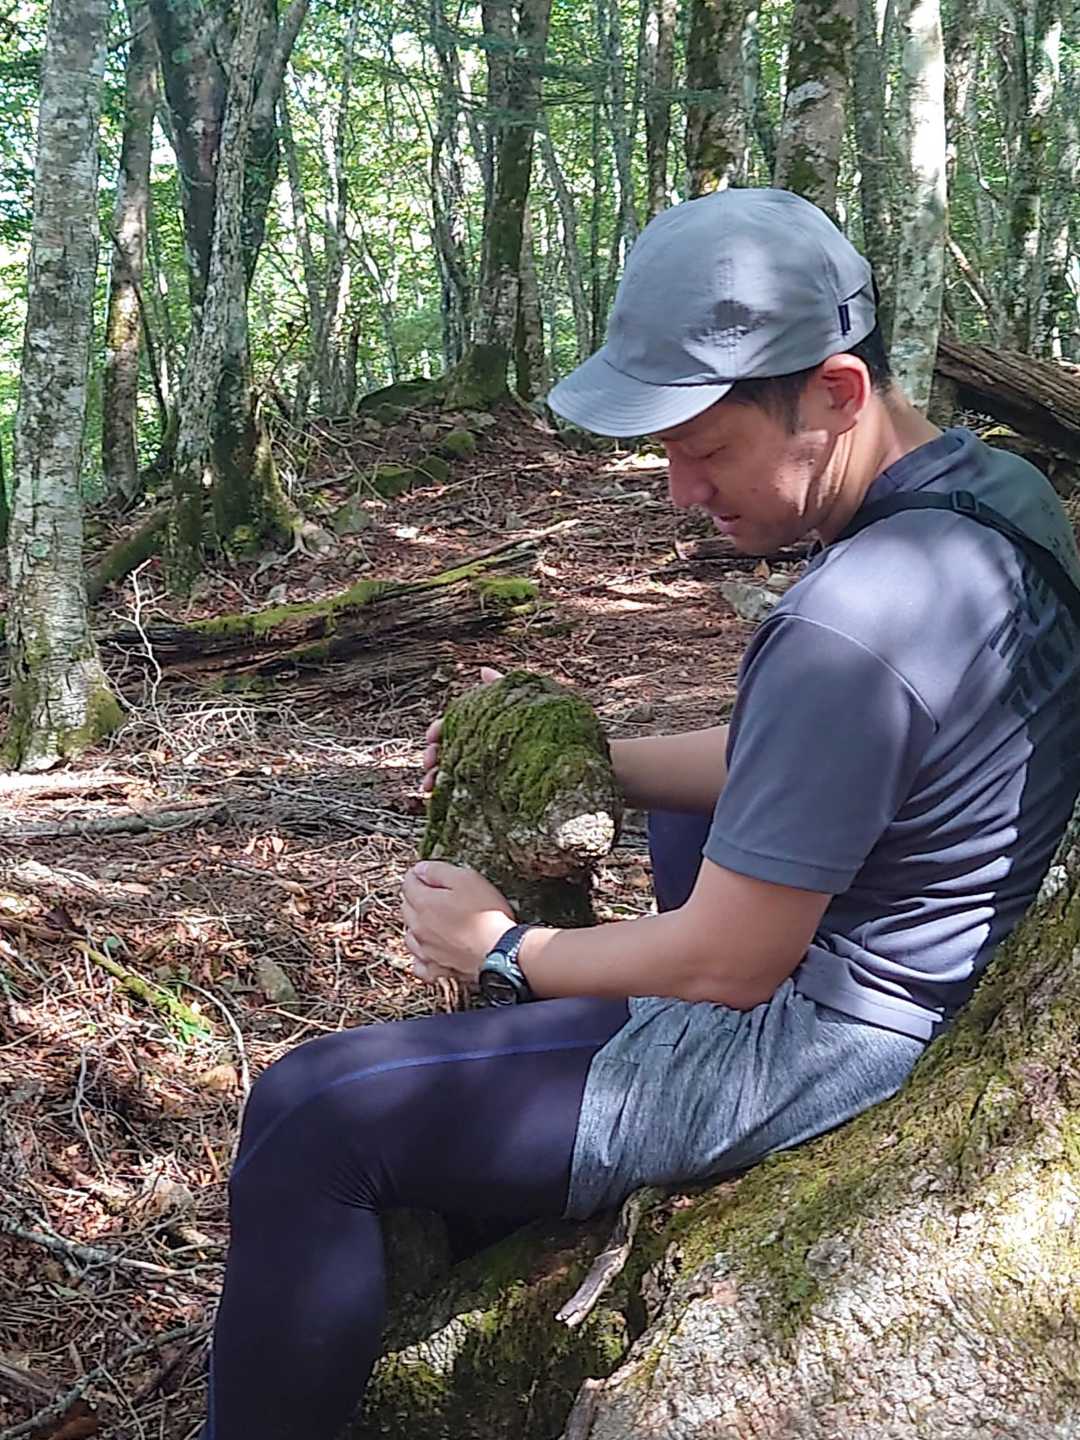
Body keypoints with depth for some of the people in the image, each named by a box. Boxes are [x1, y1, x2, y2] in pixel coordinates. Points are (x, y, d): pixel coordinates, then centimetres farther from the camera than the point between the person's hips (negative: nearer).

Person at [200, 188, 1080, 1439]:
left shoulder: (847, 631, -32)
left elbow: (731, 965, -22)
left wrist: (502, 949, -7)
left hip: (795, 1046, -10)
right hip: (928, 976, 10)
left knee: (307, 1119, -12)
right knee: (690, 816, 39)